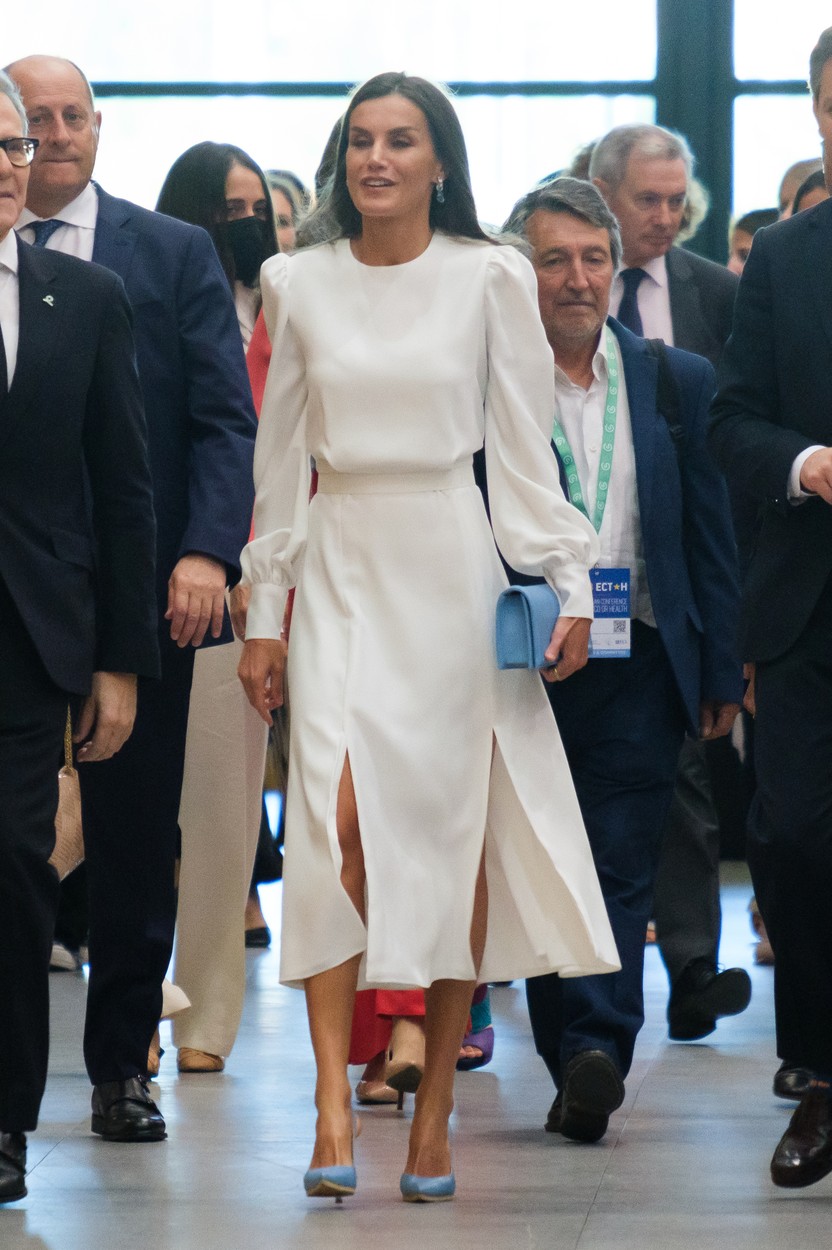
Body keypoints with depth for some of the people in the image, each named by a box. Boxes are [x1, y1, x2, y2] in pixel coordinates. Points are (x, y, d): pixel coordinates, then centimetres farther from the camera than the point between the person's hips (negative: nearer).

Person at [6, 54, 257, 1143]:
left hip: (142, 590, 1)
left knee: (136, 838, 7)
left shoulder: (176, 256, 6)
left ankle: (123, 1066, 17)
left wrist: (206, 553, -13)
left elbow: (225, 419, 0)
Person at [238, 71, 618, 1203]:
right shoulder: (299, 283, 6)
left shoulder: (490, 277, 0)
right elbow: (281, 456, 11)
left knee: (457, 825, 0)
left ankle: (435, 1104, 9)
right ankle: (332, 1104, -16)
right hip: (340, 567, 1)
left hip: (455, 565, -1)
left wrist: (568, 581, -6)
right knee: (337, 815, -14)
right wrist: (265, 612, 9)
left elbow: (524, 441, 2)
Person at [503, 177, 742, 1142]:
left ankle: (595, 1050, -10)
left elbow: (711, 540, 10)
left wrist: (721, 673, 7)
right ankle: (581, 1066, 11)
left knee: (620, 869, -6)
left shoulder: (679, 383, 8)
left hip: (639, 670, 1)